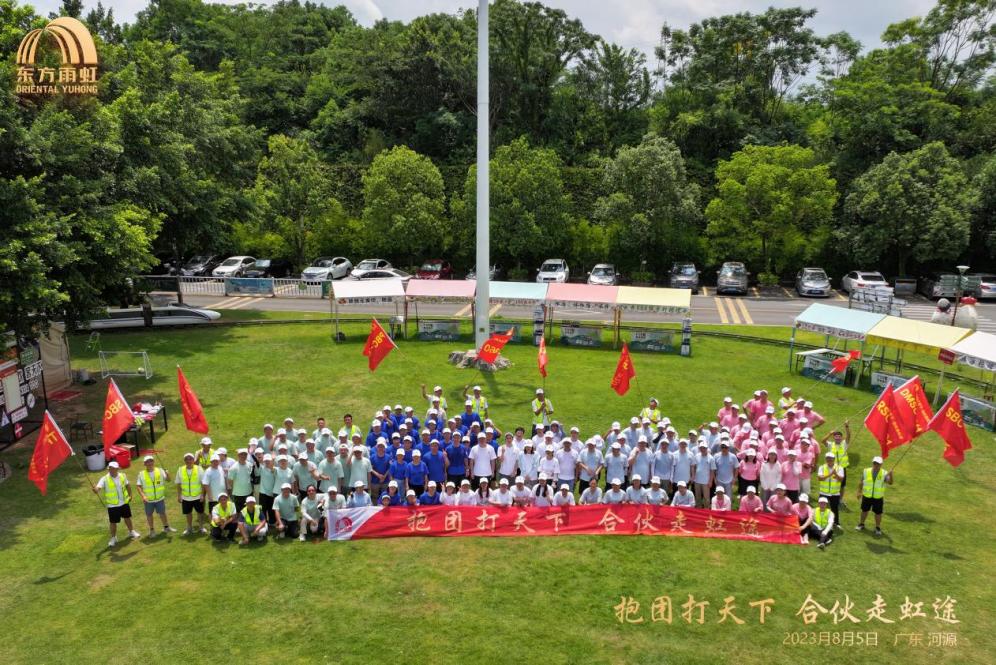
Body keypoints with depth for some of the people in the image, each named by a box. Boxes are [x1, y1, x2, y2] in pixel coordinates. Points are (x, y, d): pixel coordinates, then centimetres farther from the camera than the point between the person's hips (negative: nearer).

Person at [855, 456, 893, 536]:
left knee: (878, 513, 7)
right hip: (866, 496, 1)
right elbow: (861, 482, 3)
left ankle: (878, 528, 26)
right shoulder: (866, 471, -4)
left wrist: (890, 475, -40)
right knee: (864, 510, 16)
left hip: (878, 498, -1)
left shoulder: (884, 473, -9)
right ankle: (861, 524, 35)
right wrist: (859, 491, 0)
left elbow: (890, 482, -23)